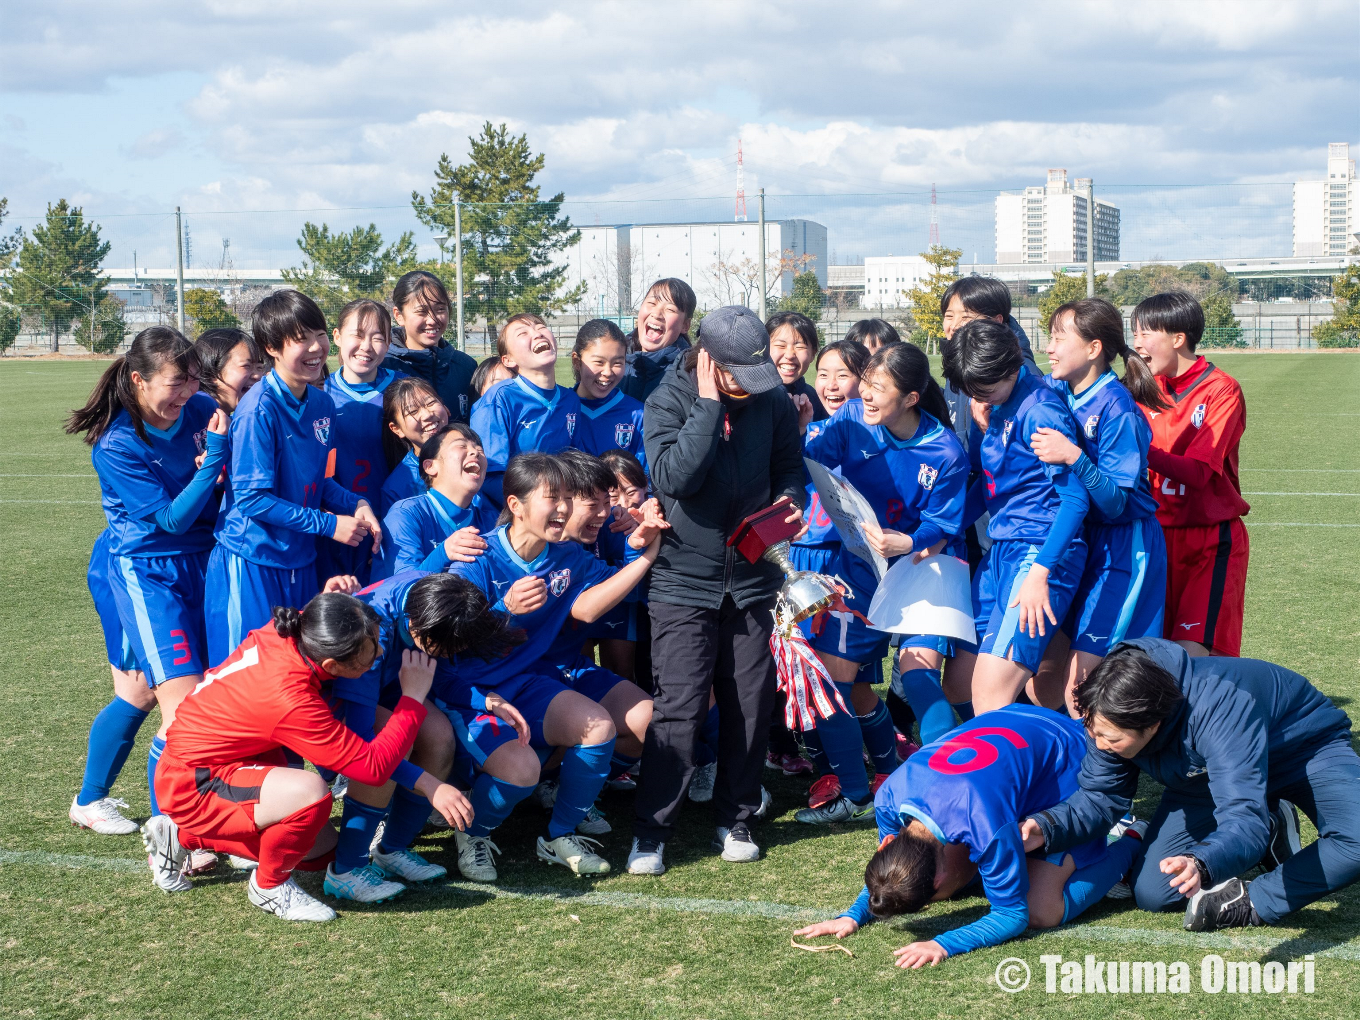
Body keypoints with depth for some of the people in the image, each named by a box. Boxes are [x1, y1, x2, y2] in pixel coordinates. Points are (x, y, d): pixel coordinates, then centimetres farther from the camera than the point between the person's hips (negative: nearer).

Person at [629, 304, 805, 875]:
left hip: (752, 579, 4)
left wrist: (789, 499, -6)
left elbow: (789, 462, 16)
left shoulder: (772, 400, 2)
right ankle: (650, 832, 2)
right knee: (679, 708, -9)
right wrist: (709, 404, -24)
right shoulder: (667, 402, -9)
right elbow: (674, 476, -25)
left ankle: (736, 819, 24)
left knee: (751, 703, 7)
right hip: (684, 580, -4)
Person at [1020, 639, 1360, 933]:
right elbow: (1099, 795, -15)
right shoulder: (1112, 720, -25)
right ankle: (1267, 831, 12)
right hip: (1205, 773, 6)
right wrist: (1046, 827, -35)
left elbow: (1243, 819, -51)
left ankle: (1255, 904, -15)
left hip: (1306, 747, -6)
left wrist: (1201, 864, -71)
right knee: (1150, 893, -6)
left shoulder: (1220, 708, -46)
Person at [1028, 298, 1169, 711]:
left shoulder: (1117, 408, -18)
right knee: (1041, 667, 6)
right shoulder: (1054, 391, 3)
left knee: (1077, 686, -11)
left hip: (1122, 550, -7)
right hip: (1075, 545, 7)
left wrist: (1074, 457, -33)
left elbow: (1115, 502, -20)